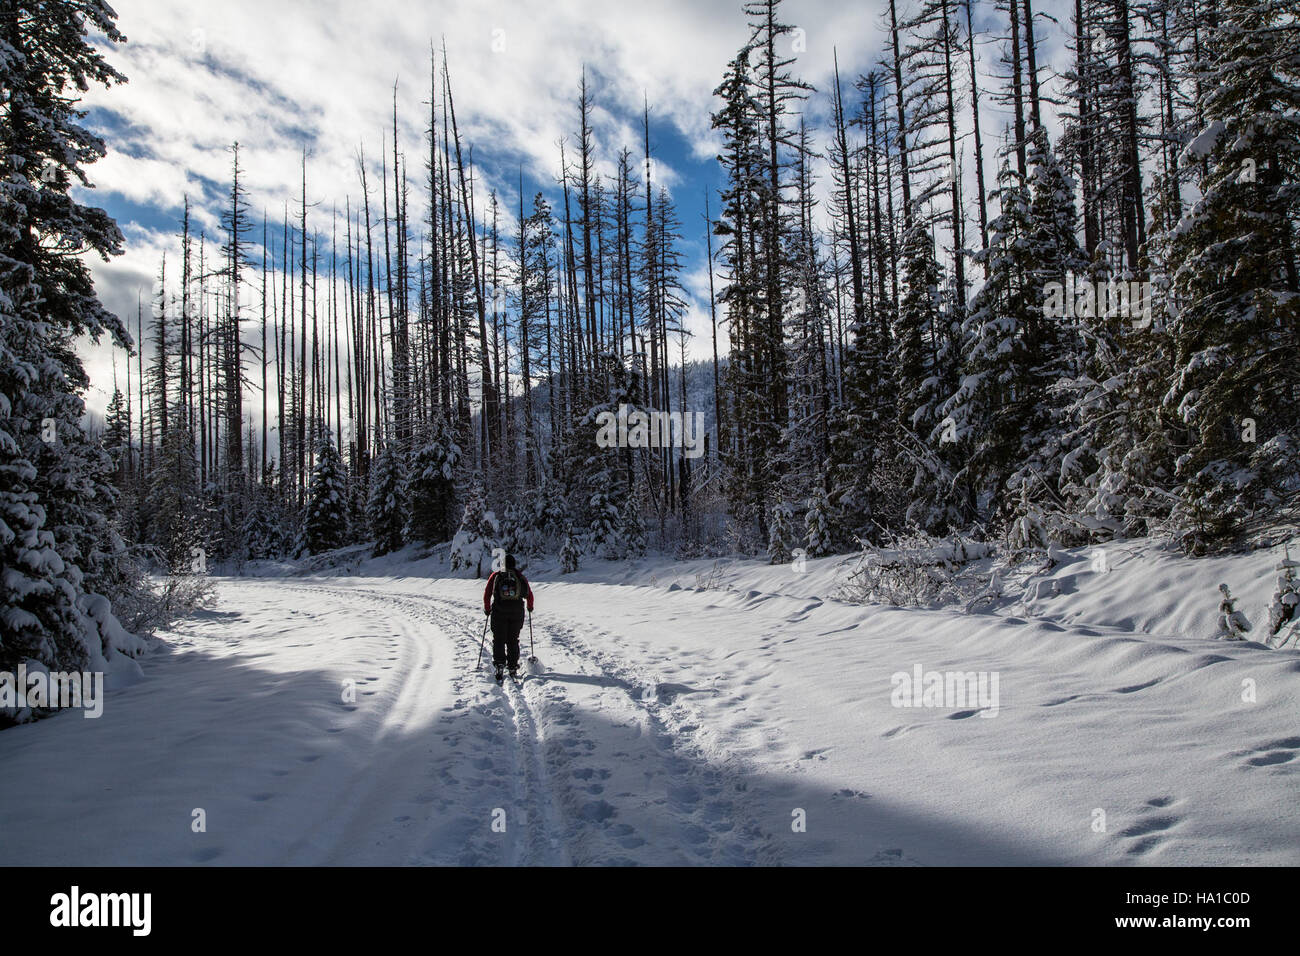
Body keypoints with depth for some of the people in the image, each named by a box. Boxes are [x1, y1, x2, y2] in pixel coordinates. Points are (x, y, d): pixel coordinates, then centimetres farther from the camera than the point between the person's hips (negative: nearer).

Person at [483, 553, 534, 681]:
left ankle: (499, 665, -12)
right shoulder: (520, 576, 11)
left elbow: (487, 593, 3)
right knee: (513, 640, 11)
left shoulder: (495, 575, 8)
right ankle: (513, 668, 9)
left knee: (498, 640, 5)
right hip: (517, 612, 1)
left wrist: (487, 609, 16)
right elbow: (529, 595, 14)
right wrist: (530, 607, 32)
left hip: (499, 610, -1)